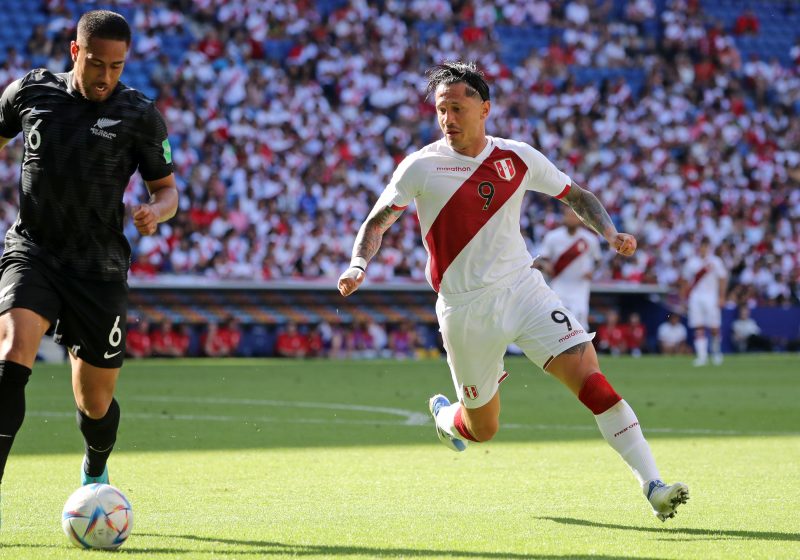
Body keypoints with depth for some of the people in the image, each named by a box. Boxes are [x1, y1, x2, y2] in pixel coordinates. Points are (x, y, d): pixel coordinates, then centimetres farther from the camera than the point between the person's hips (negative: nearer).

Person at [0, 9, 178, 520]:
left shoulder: (140, 116, -2)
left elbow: (167, 190, 5)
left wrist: (156, 212, -18)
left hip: (100, 271, 1)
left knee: (96, 405, 9)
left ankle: (95, 474, 45)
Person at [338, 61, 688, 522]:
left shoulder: (518, 158, 1)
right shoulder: (421, 167, -6)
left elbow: (576, 196, 14)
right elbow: (376, 223, -2)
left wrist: (611, 233, -4)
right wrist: (359, 266, -22)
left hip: (523, 288, 1)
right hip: (465, 308, -1)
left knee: (587, 372, -17)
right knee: (483, 429, 7)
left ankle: (654, 486, -18)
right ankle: (444, 414, 46)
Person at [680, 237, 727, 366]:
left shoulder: (715, 261, 2)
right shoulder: (691, 262, 8)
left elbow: (723, 279, 2)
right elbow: (685, 281, 13)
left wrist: (721, 297, -5)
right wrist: (684, 297, 7)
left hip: (711, 296, -1)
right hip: (695, 297, 1)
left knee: (714, 327, -1)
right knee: (698, 328, -6)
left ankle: (716, 352, 20)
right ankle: (701, 356, -7)